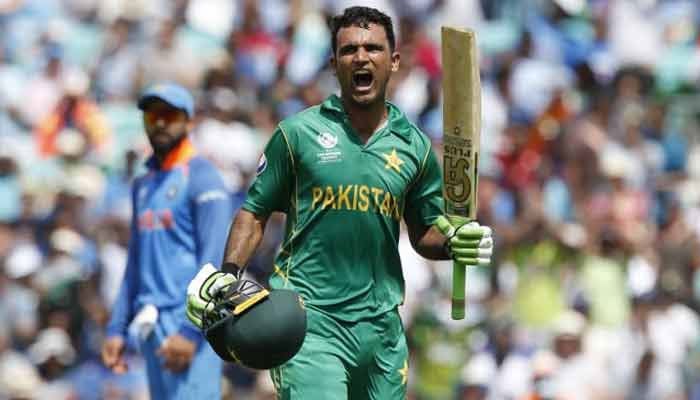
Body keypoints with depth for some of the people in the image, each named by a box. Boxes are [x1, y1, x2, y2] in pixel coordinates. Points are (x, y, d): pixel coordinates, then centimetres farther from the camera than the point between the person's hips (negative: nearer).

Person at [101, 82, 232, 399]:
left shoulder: (201, 177, -4)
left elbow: (213, 260, -12)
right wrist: (117, 328, 17)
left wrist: (191, 331, -19)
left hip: (189, 324, -8)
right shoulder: (142, 185, 20)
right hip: (151, 324, 8)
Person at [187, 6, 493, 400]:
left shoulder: (414, 145, 9)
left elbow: (425, 234, 18)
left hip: (381, 322, 4)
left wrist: (452, 243, -4)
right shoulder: (298, 133, 1)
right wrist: (229, 274, -9)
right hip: (309, 319, -4)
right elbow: (255, 213, 6)